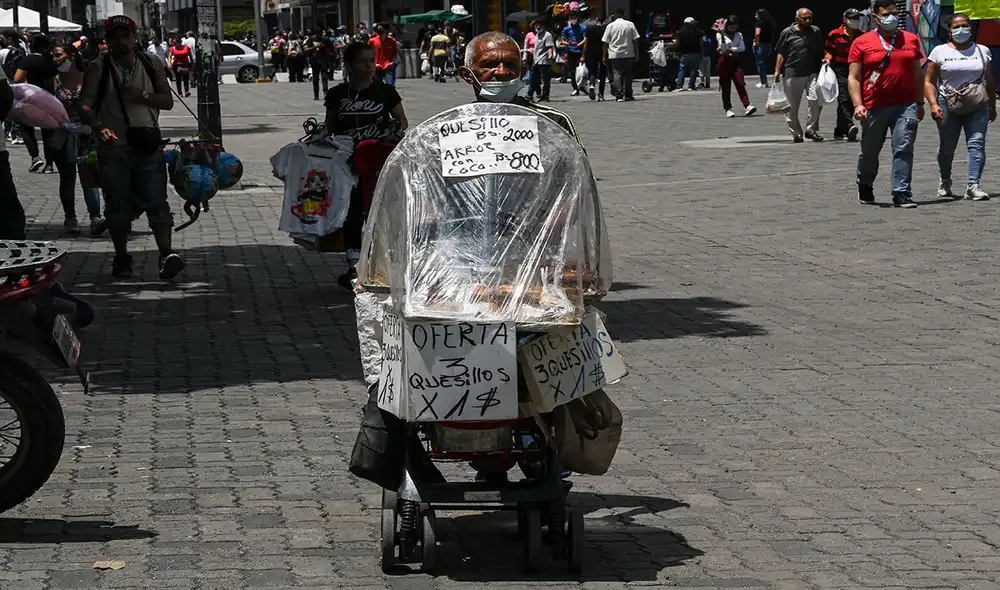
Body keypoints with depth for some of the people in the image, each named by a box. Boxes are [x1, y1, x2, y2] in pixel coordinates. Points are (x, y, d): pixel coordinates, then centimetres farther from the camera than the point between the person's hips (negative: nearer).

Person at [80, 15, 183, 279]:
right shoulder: (98, 69, 1)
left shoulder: (152, 66, 9)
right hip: (114, 147, -1)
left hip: (148, 146, 1)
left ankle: (166, 254, -16)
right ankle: (122, 257, 18)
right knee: (118, 204, 6)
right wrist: (98, 127, -29)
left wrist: (141, 95, -14)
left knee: (156, 202, -8)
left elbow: (167, 100, 4)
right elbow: (86, 104, -10)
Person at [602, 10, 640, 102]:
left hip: (614, 55, -1)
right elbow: (635, 40, 2)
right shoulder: (630, 24, 3)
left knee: (617, 75, -1)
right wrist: (637, 54, 7)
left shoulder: (610, 26, 1)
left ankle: (619, 96, -11)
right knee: (628, 74, 11)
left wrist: (605, 56, 7)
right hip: (628, 54, 1)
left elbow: (605, 43, 1)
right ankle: (628, 95, 12)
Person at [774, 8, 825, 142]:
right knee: (792, 107, 3)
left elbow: (820, 51, 22)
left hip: (812, 72, 2)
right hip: (792, 74, -2)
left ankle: (811, 129, 1)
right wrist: (777, 71, -4)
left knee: (816, 100, -14)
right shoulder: (787, 33, -1)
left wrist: (824, 60, 6)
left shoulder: (815, 31, 8)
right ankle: (797, 133, 17)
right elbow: (781, 54, 2)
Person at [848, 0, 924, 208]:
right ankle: (865, 186, 36)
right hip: (874, 108, -1)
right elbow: (854, 78, -1)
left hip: (906, 105, 1)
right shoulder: (862, 43, 1)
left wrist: (920, 103, 16)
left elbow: (918, 73, 17)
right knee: (870, 151, 13)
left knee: (903, 149, -10)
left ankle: (901, 193, -8)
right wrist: (858, 105, -12)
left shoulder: (911, 40, 10)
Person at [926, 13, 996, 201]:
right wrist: (933, 104, -11)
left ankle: (973, 185, -20)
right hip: (948, 105, -1)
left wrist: (993, 106, 17)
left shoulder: (982, 51, 11)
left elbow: (990, 81, 18)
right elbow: (929, 81, 1)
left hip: (977, 106, 1)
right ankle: (945, 181, 31)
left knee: (976, 143, -14)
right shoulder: (940, 52, 4)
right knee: (947, 147, 6)